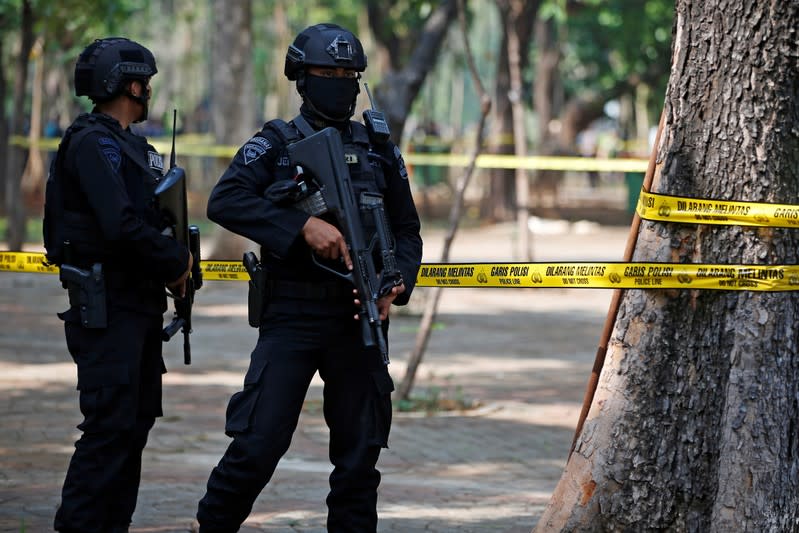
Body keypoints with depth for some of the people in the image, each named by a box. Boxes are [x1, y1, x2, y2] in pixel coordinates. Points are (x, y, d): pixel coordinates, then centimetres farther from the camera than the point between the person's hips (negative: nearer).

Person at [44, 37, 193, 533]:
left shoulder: (132, 145, 17)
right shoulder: (93, 143, -14)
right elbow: (120, 226, -24)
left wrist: (172, 261, 3)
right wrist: (177, 259, -12)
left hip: (140, 304, 10)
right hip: (107, 307, -10)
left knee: (138, 419, 12)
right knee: (111, 424, -13)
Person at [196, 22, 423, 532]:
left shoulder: (380, 150, 11)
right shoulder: (275, 144, 2)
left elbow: (407, 231, 14)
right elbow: (224, 202, -14)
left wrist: (398, 285, -6)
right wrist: (303, 225, -23)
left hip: (356, 318, 3)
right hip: (291, 318, -3)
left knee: (360, 452, 6)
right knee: (258, 445, -8)